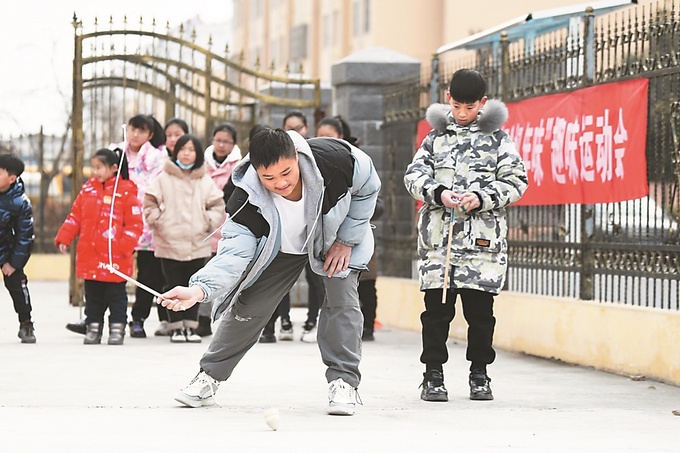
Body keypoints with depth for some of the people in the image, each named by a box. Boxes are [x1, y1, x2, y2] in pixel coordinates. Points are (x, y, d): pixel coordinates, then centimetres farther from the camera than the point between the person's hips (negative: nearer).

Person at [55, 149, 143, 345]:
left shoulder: (126, 192, -6)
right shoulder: (88, 190, 9)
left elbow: (135, 223, -7)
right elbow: (75, 217, 14)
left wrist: (124, 245, -16)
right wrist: (63, 238, 5)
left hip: (115, 259, -4)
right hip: (89, 255, 5)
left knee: (116, 295, 4)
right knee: (93, 295, 12)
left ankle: (117, 328, 13)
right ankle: (93, 327, 20)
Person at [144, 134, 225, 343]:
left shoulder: (205, 181, 6)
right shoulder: (164, 178, 1)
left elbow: (217, 206, 10)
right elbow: (150, 202, 4)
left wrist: (209, 222, -5)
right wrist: (156, 220, -9)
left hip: (198, 245, 2)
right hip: (169, 243, -2)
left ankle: (190, 327, 14)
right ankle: (176, 327, 9)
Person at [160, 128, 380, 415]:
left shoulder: (336, 159, -39)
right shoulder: (248, 199, -37)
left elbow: (368, 188, -17)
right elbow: (235, 254, -40)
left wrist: (346, 241, -16)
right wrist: (199, 289, -58)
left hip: (337, 234, 0)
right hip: (280, 248, 0)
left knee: (341, 298, -17)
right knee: (248, 305, 0)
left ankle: (343, 381, -5)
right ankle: (209, 377, 15)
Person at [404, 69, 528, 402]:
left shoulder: (497, 137, 8)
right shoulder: (436, 136, 13)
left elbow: (515, 181, 2)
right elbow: (414, 175, 7)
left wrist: (482, 198, -12)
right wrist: (439, 193, -12)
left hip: (483, 237, -1)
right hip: (438, 234, 1)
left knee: (480, 309, 2)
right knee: (436, 308, -1)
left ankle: (479, 374, 14)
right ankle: (433, 374, 7)